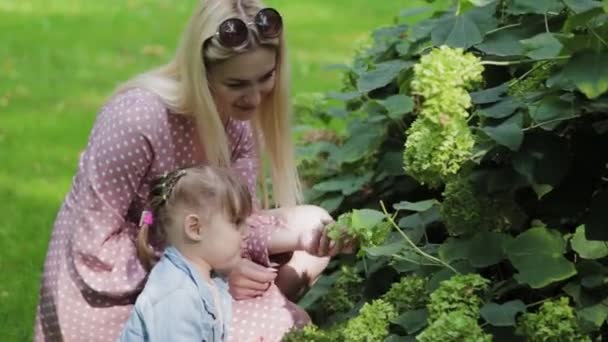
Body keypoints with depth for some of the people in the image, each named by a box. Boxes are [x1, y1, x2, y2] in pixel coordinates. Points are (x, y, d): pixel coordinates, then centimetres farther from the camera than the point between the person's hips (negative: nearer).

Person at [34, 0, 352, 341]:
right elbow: (97, 244, -24)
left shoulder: (238, 116, -6)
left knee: (313, 223, 0)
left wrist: (303, 235, -25)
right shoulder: (138, 119, -28)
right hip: (111, 290, -8)